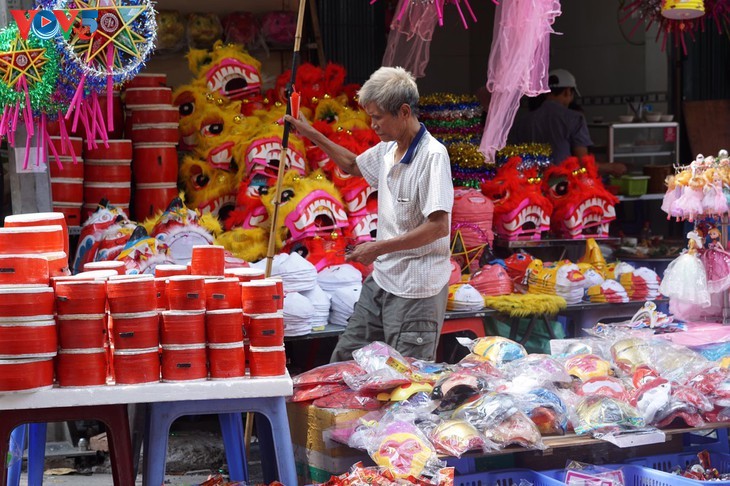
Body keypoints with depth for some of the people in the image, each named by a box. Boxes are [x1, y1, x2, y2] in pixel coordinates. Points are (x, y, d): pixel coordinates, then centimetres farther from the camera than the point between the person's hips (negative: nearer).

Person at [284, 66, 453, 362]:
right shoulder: (387, 149, 9)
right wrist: (311, 135, 25)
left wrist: (379, 248, -19)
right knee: (344, 360, 12)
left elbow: (439, 226, -23)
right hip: (382, 280, 9)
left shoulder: (432, 155, -17)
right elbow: (353, 165, 33)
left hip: (416, 290, -9)